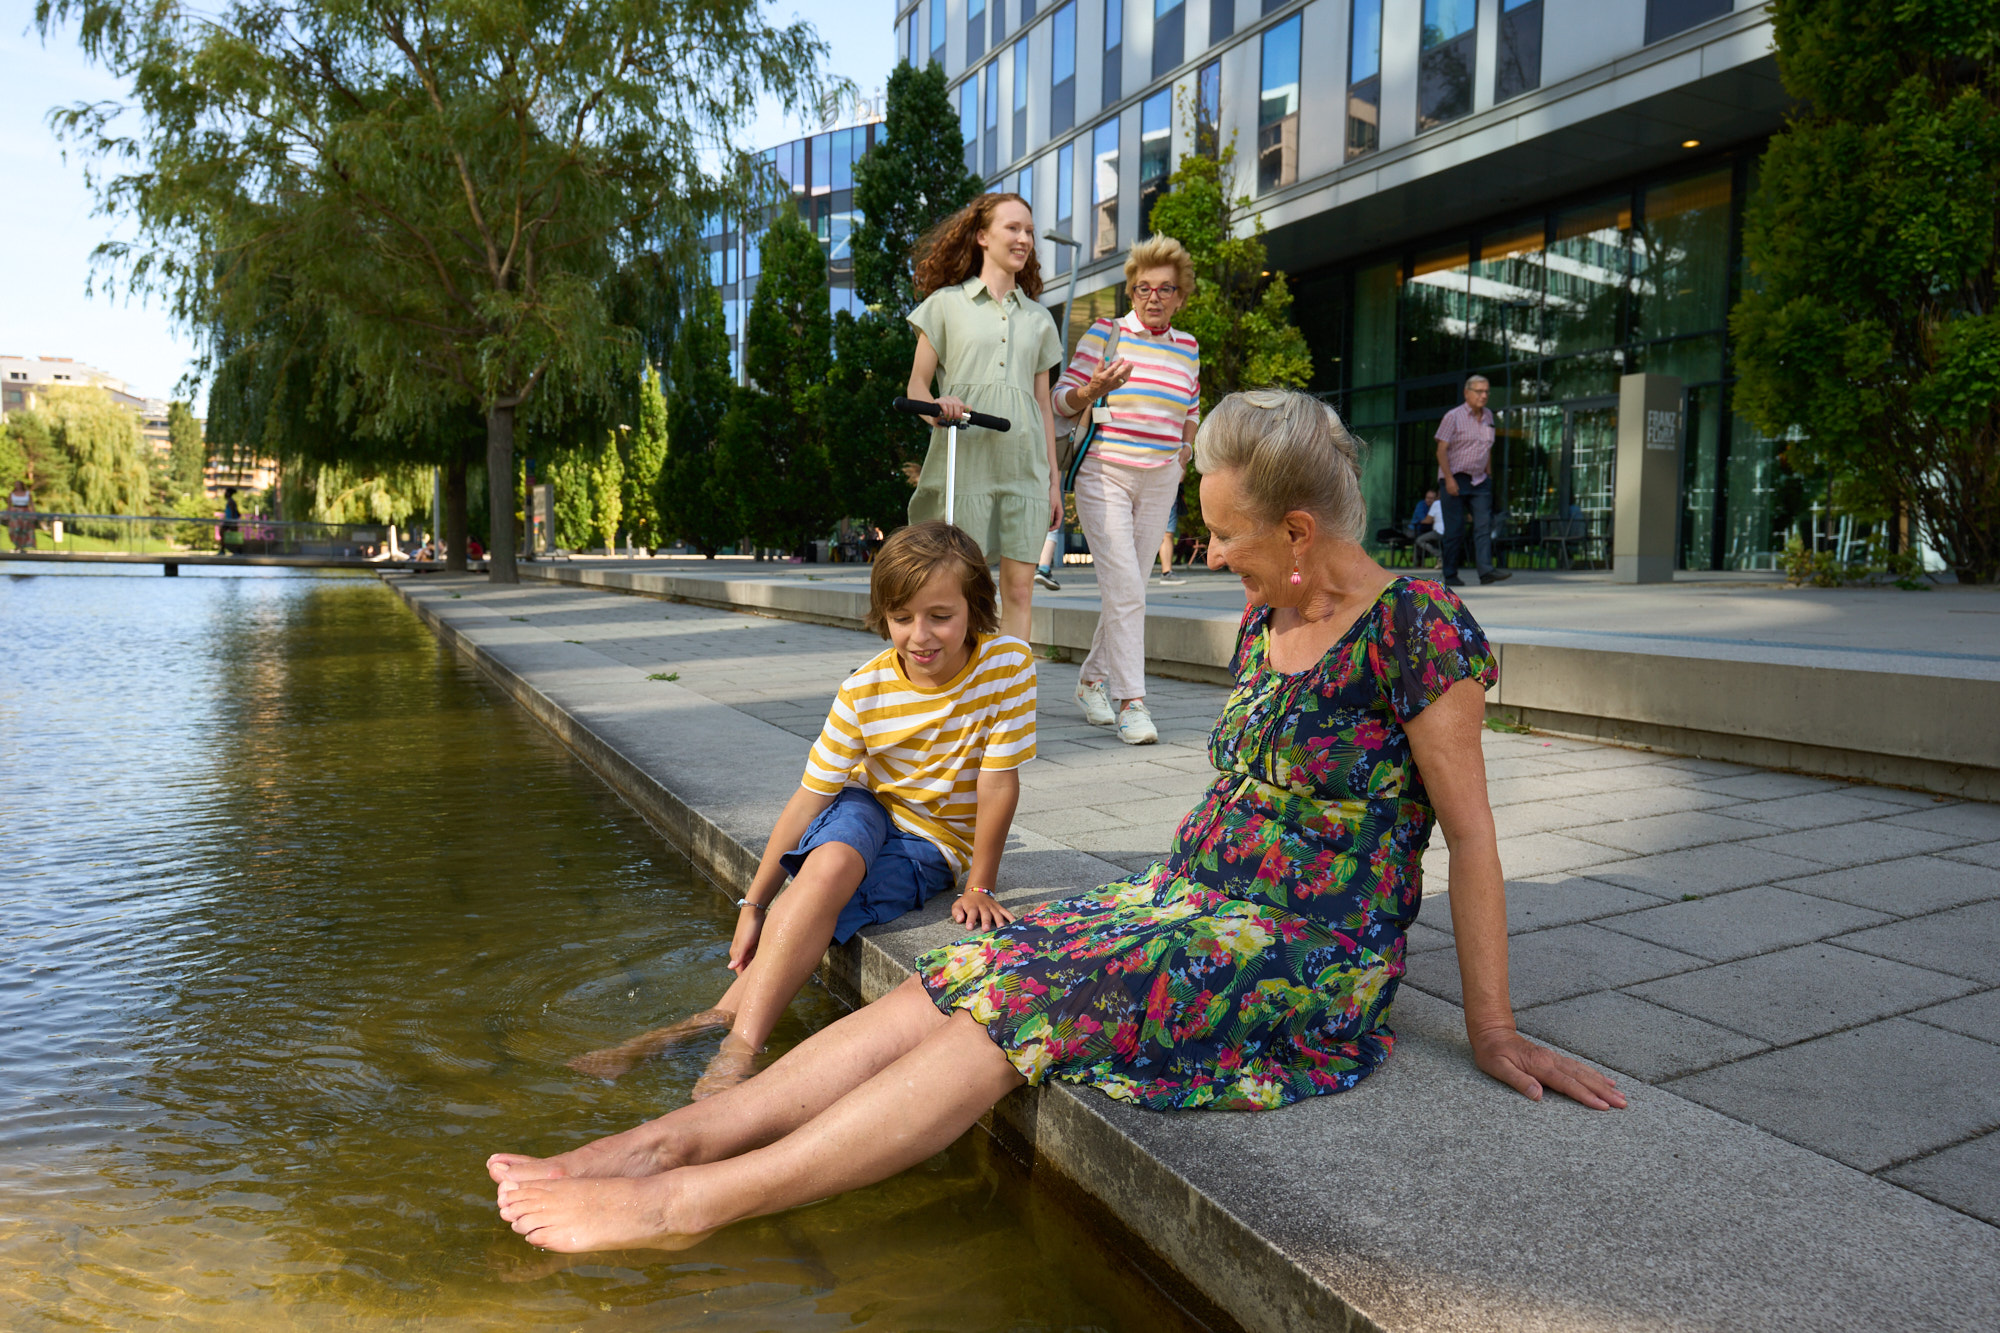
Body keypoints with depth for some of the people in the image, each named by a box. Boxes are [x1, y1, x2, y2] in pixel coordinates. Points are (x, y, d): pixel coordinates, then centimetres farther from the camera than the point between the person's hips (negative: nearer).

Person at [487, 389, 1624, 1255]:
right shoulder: (1265, 625, 11)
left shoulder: (1416, 624, -13)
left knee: (1020, 1006, -26)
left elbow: (1473, 835, -11)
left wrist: (1494, 1034, -8)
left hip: (1309, 961, -7)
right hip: (1190, 905, 7)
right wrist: (1174, 894, 12)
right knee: (962, 982, -14)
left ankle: (697, 1199, -26)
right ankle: (667, 1140, -17)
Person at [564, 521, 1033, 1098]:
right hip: (870, 812, 2)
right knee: (829, 863, -33)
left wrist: (979, 888, -12)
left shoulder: (1009, 665, -20)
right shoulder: (864, 691, -14)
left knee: (825, 898, -29)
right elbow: (808, 797, -12)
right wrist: (753, 904, -11)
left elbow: (998, 784, -16)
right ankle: (738, 1038, -30)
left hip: (938, 843, -2)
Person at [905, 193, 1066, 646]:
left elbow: (1043, 405, 18)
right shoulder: (946, 303, 10)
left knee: (1019, 587, -2)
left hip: (1023, 464, 3)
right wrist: (939, 406, -17)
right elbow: (916, 387, 7)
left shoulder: (1038, 318, 19)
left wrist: (1054, 478, 12)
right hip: (964, 458, -3)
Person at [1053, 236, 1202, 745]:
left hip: (1159, 483, 5)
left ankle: (1092, 680, 24)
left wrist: (1180, 464, 15)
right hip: (1104, 475, -4)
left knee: (1128, 589, 7)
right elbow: (1062, 400, -2)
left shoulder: (1188, 347, 12)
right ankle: (1131, 702, -11)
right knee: (1125, 588, -14)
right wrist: (1094, 388, -21)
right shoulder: (1104, 333, -1)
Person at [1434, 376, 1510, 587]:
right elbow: (1441, 450, -9)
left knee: (1484, 525, -9)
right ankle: (1450, 575, 5)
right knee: (1455, 529, -3)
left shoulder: (1488, 417, 13)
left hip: (1479, 481, 5)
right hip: (1455, 479, -5)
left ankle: (1486, 570, -16)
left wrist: (1487, 474, 14)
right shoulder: (1453, 417, -5)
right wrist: (1449, 479, -17)